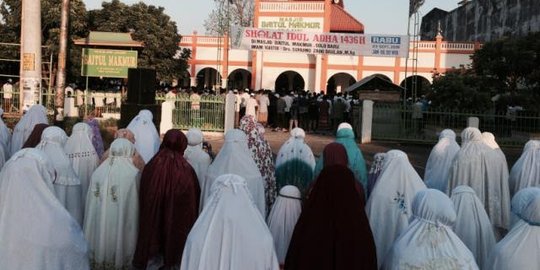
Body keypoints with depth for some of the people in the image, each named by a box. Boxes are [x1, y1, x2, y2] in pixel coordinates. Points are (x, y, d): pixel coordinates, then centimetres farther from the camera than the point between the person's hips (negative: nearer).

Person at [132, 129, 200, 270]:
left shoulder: (151, 167, -13)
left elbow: (143, 199, -2)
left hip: (152, 223, 2)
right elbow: (194, 201, -10)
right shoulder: (186, 170, -18)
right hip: (179, 224, -1)